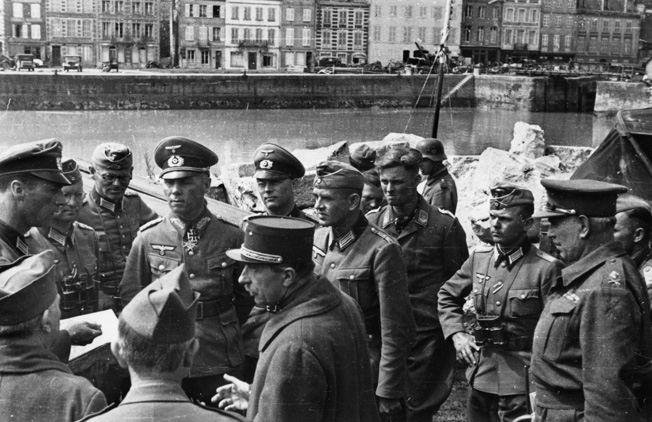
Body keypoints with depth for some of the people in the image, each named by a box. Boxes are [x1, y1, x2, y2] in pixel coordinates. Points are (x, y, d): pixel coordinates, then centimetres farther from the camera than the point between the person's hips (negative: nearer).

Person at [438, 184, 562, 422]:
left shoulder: (546, 268, -13)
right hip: (480, 374, 5)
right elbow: (447, 296, 17)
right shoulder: (479, 258, 3)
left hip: (521, 382, -5)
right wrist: (457, 334, 3)